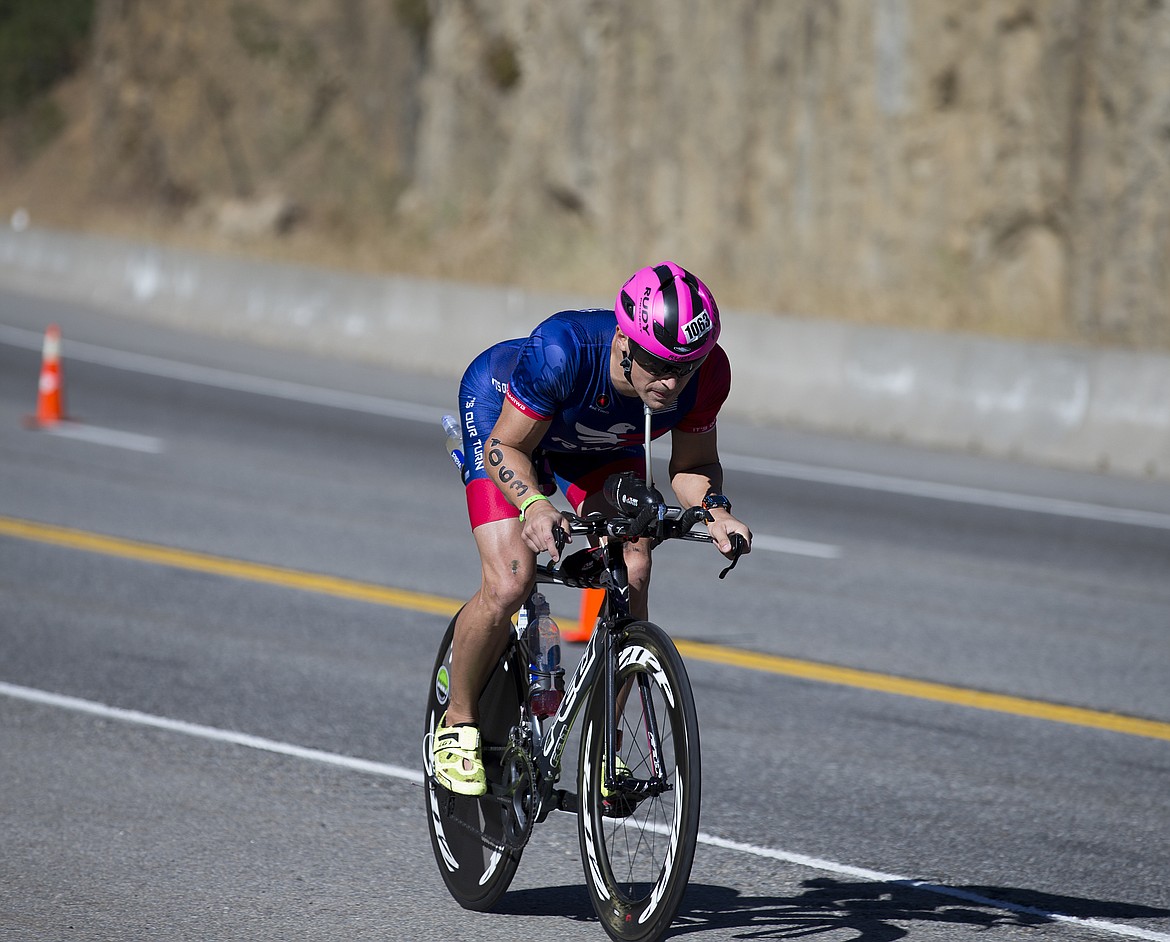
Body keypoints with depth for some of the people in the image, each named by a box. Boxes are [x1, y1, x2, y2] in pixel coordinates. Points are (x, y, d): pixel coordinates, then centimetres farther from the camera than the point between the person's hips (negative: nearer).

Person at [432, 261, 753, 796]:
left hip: (603, 446, 4)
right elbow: (506, 448, -30)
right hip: (502, 415, -4)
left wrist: (713, 508, -36)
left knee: (631, 581, -16)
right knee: (510, 584, -20)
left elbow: (692, 466, -15)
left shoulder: (707, 373, -31)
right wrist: (534, 505, -50)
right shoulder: (564, 350, -42)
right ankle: (458, 723, 4)